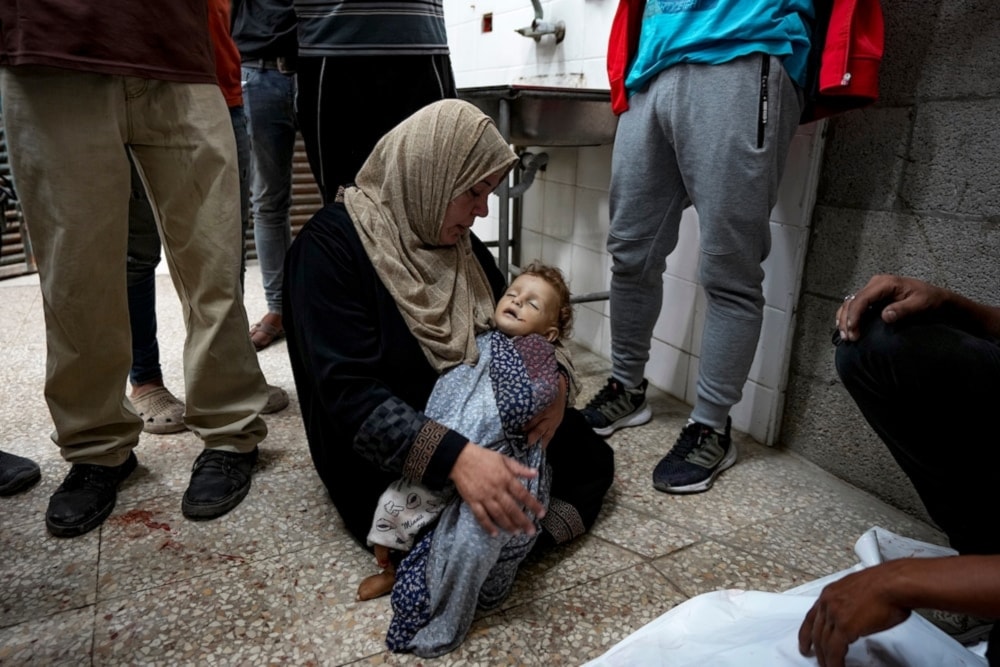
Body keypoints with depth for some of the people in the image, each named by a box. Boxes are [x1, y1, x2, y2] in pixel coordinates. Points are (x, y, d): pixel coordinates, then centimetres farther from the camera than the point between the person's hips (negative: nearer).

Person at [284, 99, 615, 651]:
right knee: (482, 538, -27)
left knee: (591, 456, -1)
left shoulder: (462, 245, 4)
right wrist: (454, 457, -42)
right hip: (383, 459, -6)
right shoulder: (331, 245, -19)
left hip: (475, 432, 7)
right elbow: (350, 395, -28)